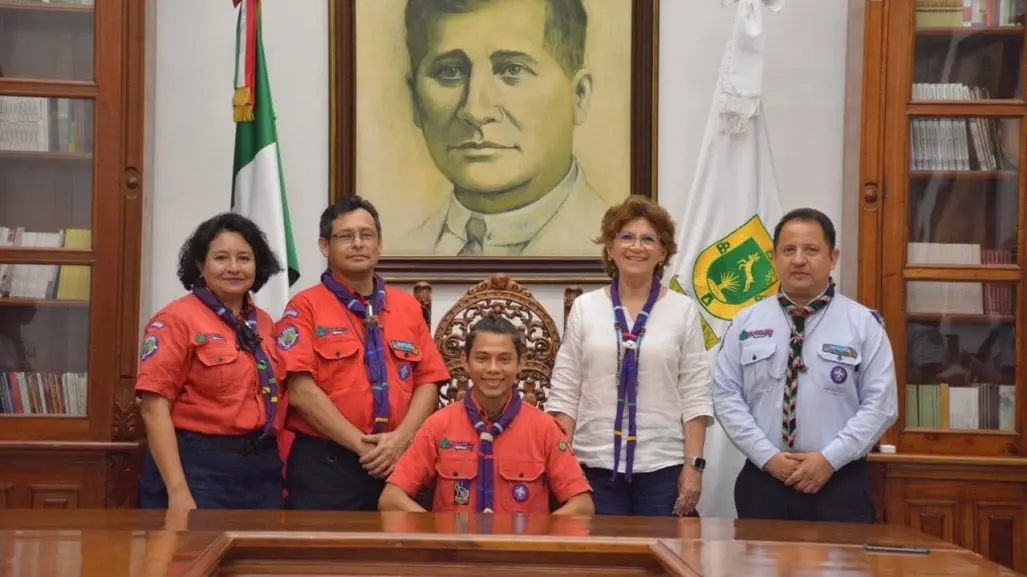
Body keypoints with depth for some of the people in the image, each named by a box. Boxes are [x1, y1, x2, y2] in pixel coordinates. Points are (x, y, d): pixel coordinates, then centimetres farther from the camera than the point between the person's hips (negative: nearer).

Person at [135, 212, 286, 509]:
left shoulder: (264, 324, 12)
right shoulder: (176, 320, -7)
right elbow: (154, 409, -12)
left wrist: (282, 471, 11)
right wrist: (177, 490, -19)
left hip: (262, 470, 6)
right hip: (198, 468, -6)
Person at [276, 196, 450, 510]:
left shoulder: (408, 307, 13)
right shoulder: (305, 307, -1)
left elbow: (429, 382, 9)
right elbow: (301, 391, -10)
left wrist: (400, 439, -8)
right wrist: (362, 445, -13)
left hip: (398, 461, 4)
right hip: (324, 463, -4)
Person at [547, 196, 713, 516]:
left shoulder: (683, 310, 3)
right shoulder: (584, 308, 6)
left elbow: (695, 397, 1)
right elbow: (564, 394, 5)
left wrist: (694, 464, -6)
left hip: (664, 468, -1)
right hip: (595, 466, 1)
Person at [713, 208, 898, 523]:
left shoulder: (864, 323, 3)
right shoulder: (746, 322, 7)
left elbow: (880, 403, -2)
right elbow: (726, 396, 3)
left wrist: (829, 458, -12)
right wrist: (767, 456, -9)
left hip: (839, 482, -1)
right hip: (762, 479, 1)